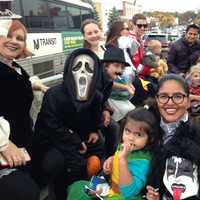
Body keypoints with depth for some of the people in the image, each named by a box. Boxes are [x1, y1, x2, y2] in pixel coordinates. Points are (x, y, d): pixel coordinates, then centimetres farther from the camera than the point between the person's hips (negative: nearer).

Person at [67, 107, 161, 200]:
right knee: (77, 187, 13)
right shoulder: (123, 145, -7)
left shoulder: (142, 161, -29)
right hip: (110, 187, 8)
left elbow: (128, 192, -39)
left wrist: (123, 158, -42)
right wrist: (111, 160, -6)